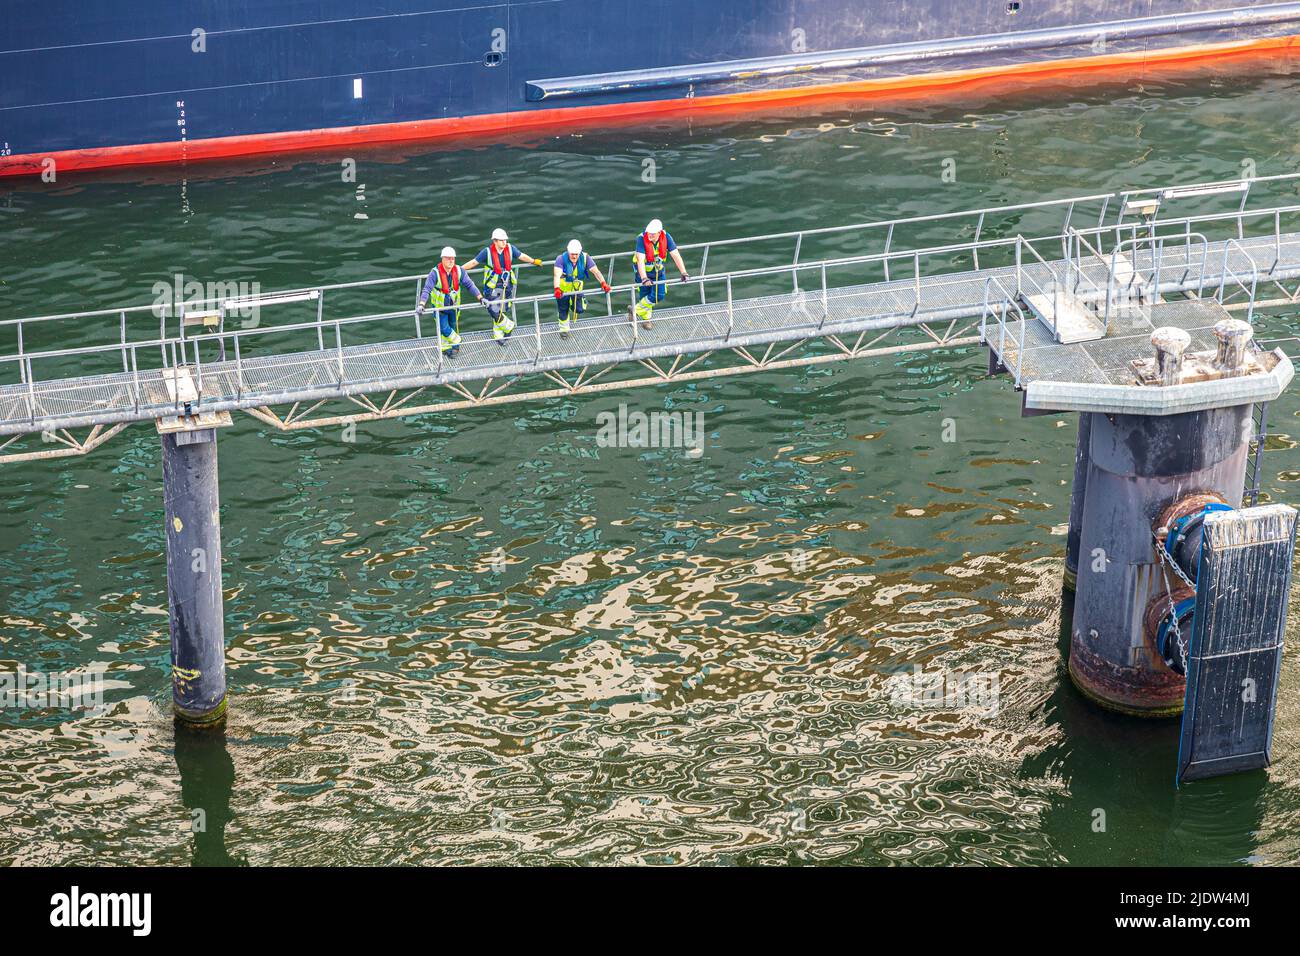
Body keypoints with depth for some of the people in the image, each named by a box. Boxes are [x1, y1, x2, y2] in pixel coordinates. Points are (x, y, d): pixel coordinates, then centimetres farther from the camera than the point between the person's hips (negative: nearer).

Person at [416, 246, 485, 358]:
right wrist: (421, 305, -41)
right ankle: (457, 342, 23)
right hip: (440, 306, -3)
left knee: (453, 328, 13)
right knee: (444, 328, -3)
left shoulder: (459, 271, -13)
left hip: (454, 305, 3)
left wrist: (480, 298, -17)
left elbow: (469, 285, -8)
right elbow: (427, 289, -29)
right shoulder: (435, 272, -23)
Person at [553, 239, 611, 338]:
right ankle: (564, 329, 35)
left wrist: (603, 283, -44)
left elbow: (595, 271, -27)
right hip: (563, 287, -2)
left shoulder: (585, 258, -22)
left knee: (579, 309, -3)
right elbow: (557, 274, -41)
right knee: (563, 310, 9)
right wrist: (557, 288, -58)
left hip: (577, 286, 2)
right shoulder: (561, 259, -29)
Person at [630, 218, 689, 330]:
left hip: (659, 270, 3)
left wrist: (683, 273, -28)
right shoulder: (642, 239, -31)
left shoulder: (666, 237, -22)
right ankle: (646, 318, 26)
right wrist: (644, 278, -49)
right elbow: (640, 260, -38)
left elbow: (676, 255, -20)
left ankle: (635, 310, 21)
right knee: (645, 295, 2)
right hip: (644, 271, -3)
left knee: (659, 296, -1)